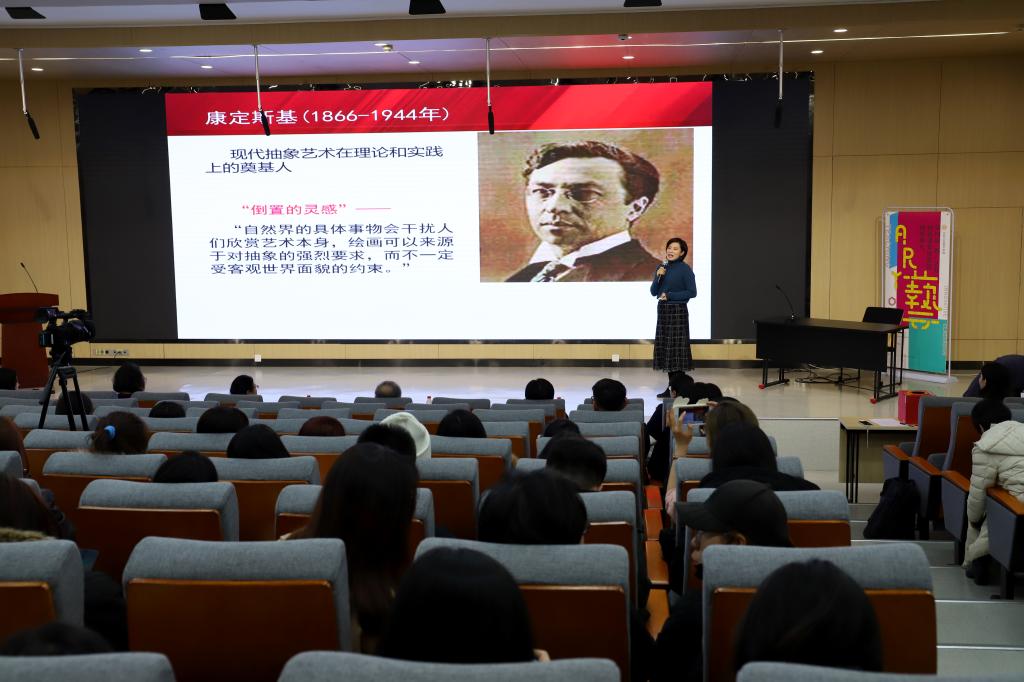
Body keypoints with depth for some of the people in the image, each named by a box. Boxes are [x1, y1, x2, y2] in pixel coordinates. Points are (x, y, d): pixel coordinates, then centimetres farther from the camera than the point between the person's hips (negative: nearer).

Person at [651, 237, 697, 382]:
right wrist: (658, 276, -9)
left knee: (676, 348, -4)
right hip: (663, 310, 6)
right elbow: (653, 292, 8)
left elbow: (692, 292, -11)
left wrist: (670, 296, -15)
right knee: (664, 346, 7)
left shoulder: (685, 269, -8)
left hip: (678, 311, -6)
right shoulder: (661, 268, 9)